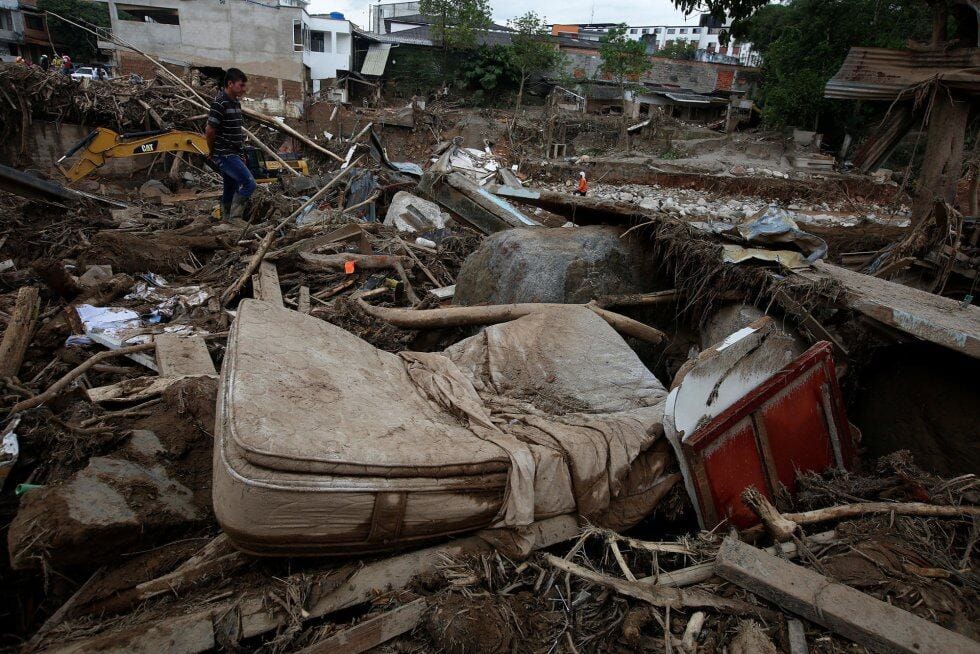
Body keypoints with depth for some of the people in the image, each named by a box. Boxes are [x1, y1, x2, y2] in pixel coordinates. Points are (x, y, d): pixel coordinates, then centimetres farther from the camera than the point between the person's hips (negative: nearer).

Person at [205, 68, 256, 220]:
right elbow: (209, 131, -15)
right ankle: (235, 219, -10)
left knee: (230, 191, 12)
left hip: (234, 155, 9)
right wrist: (213, 153, -3)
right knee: (249, 183, -18)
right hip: (225, 155, -9)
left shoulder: (236, 103, 14)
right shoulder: (220, 103, -14)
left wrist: (241, 154, 17)